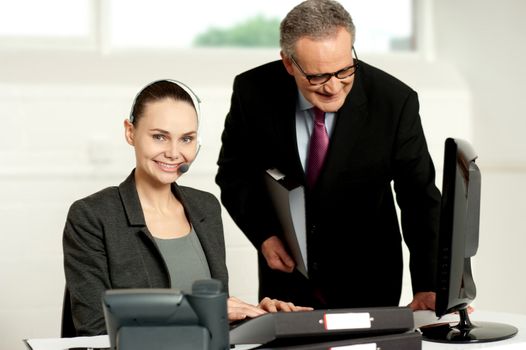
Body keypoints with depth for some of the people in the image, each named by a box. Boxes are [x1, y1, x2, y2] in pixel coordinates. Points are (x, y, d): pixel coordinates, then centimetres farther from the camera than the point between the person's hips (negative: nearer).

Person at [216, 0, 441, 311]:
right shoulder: (253, 92, -12)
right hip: (287, 272, 1)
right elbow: (233, 173, 3)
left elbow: (421, 199, -12)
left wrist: (428, 287, -22)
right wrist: (263, 234, -12)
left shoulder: (394, 101, -16)